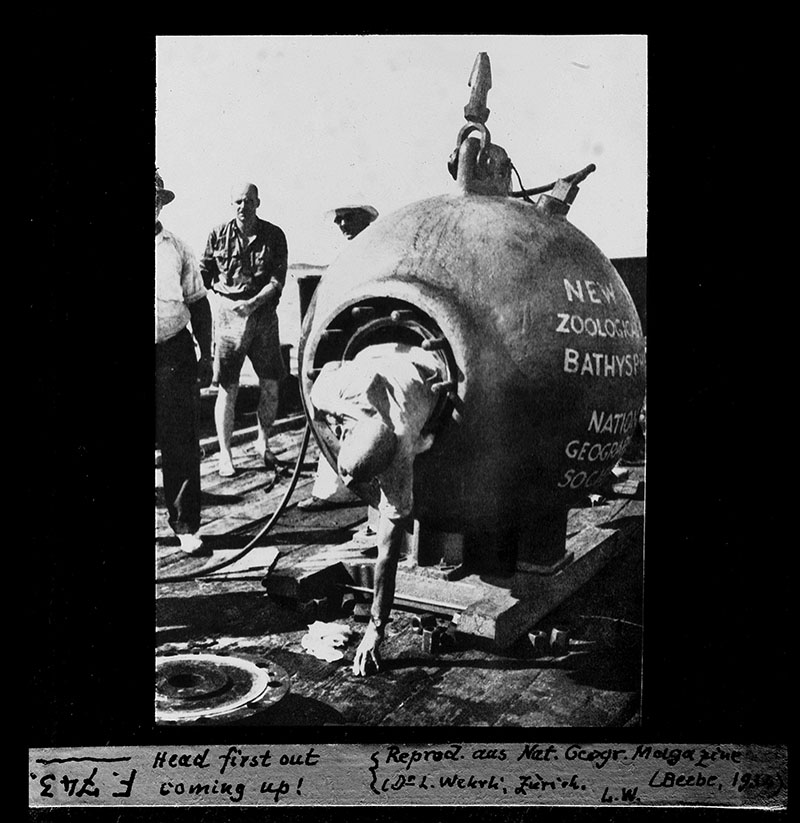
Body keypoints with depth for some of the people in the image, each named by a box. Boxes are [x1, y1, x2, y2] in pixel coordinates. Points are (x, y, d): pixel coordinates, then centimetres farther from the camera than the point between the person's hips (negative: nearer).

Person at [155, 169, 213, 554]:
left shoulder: (177, 249, 8)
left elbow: (198, 305, 12)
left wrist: (205, 356, 7)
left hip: (174, 353, 1)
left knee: (180, 444, 4)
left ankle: (185, 526, 15)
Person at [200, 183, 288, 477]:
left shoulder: (273, 235, 2)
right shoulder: (218, 235, 3)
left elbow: (278, 279, -6)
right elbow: (203, 274, 11)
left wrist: (252, 303, -17)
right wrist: (221, 287, -6)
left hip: (263, 316, 1)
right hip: (228, 317, -1)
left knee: (270, 386, 3)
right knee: (227, 388, -1)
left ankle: (263, 443, 25)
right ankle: (225, 454, 9)